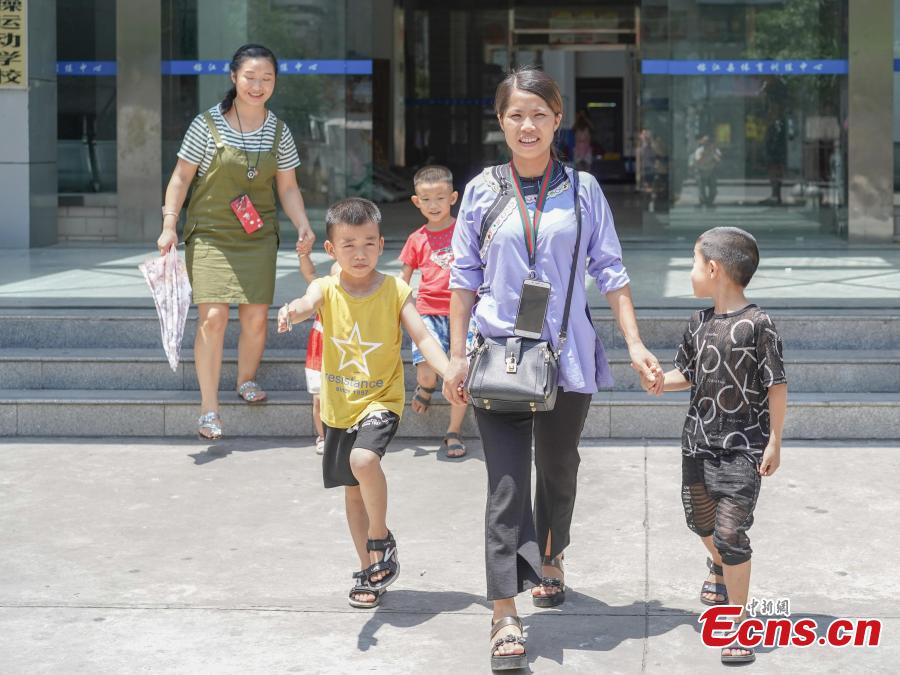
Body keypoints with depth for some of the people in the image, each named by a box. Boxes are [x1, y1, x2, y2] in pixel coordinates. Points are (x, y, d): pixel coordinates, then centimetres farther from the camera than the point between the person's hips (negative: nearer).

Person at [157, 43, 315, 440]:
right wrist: (169, 225, -9)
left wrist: (303, 226, -6)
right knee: (213, 316, -14)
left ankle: (246, 380, 30)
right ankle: (209, 407, -5)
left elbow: (288, 187, 9)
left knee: (256, 316, 1)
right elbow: (182, 177, -2)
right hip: (210, 233, -3)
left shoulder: (278, 132, 4)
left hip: (258, 236, 3)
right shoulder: (207, 124, -7)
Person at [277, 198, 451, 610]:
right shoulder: (327, 289, -6)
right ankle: (369, 571, 31)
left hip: (381, 400, -3)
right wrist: (293, 310, -55)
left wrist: (450, 372, -31)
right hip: (338, 406, 3)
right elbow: (310, 302, -29)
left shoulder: (395, 291, -7)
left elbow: (422, 336, -12)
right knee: (353, 491, 14)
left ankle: (381, 541, -6)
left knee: (364, 460, -30)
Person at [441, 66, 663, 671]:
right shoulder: (483, 191, 2)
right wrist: (458, 356, 3)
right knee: (507, 485, -7)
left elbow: (611, 272, 4)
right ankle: (505, 616, -9)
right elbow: (464, 279, 6)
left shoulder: (582, 189, 2)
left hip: (567, 355, 1)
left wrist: (635, 343, -3)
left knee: (558, 470, 17)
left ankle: (550, 560, 43)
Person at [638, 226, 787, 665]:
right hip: (699, 439, 7)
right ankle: (719, 567, 55)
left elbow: (776, 386, -12)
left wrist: (774, 440, -11)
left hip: (742, 447, -7)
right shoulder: (699, 323, 5)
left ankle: (737, 626, 0)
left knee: (731, 532, -10)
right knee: (701, 518, 23)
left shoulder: (757, 324, -15)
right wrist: (662, 381, -6)